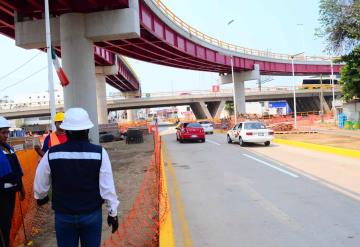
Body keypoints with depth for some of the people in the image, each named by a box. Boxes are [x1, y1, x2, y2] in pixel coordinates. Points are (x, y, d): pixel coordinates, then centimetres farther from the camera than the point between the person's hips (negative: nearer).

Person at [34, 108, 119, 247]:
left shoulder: (52, 153, -10)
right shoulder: (99, 153, -14)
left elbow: (40, 182, 4)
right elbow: (107, 187, -12)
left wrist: (40, 197, 26)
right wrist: (113, 213, 1)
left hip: (63, 215, 1)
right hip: (92, 214, -1)